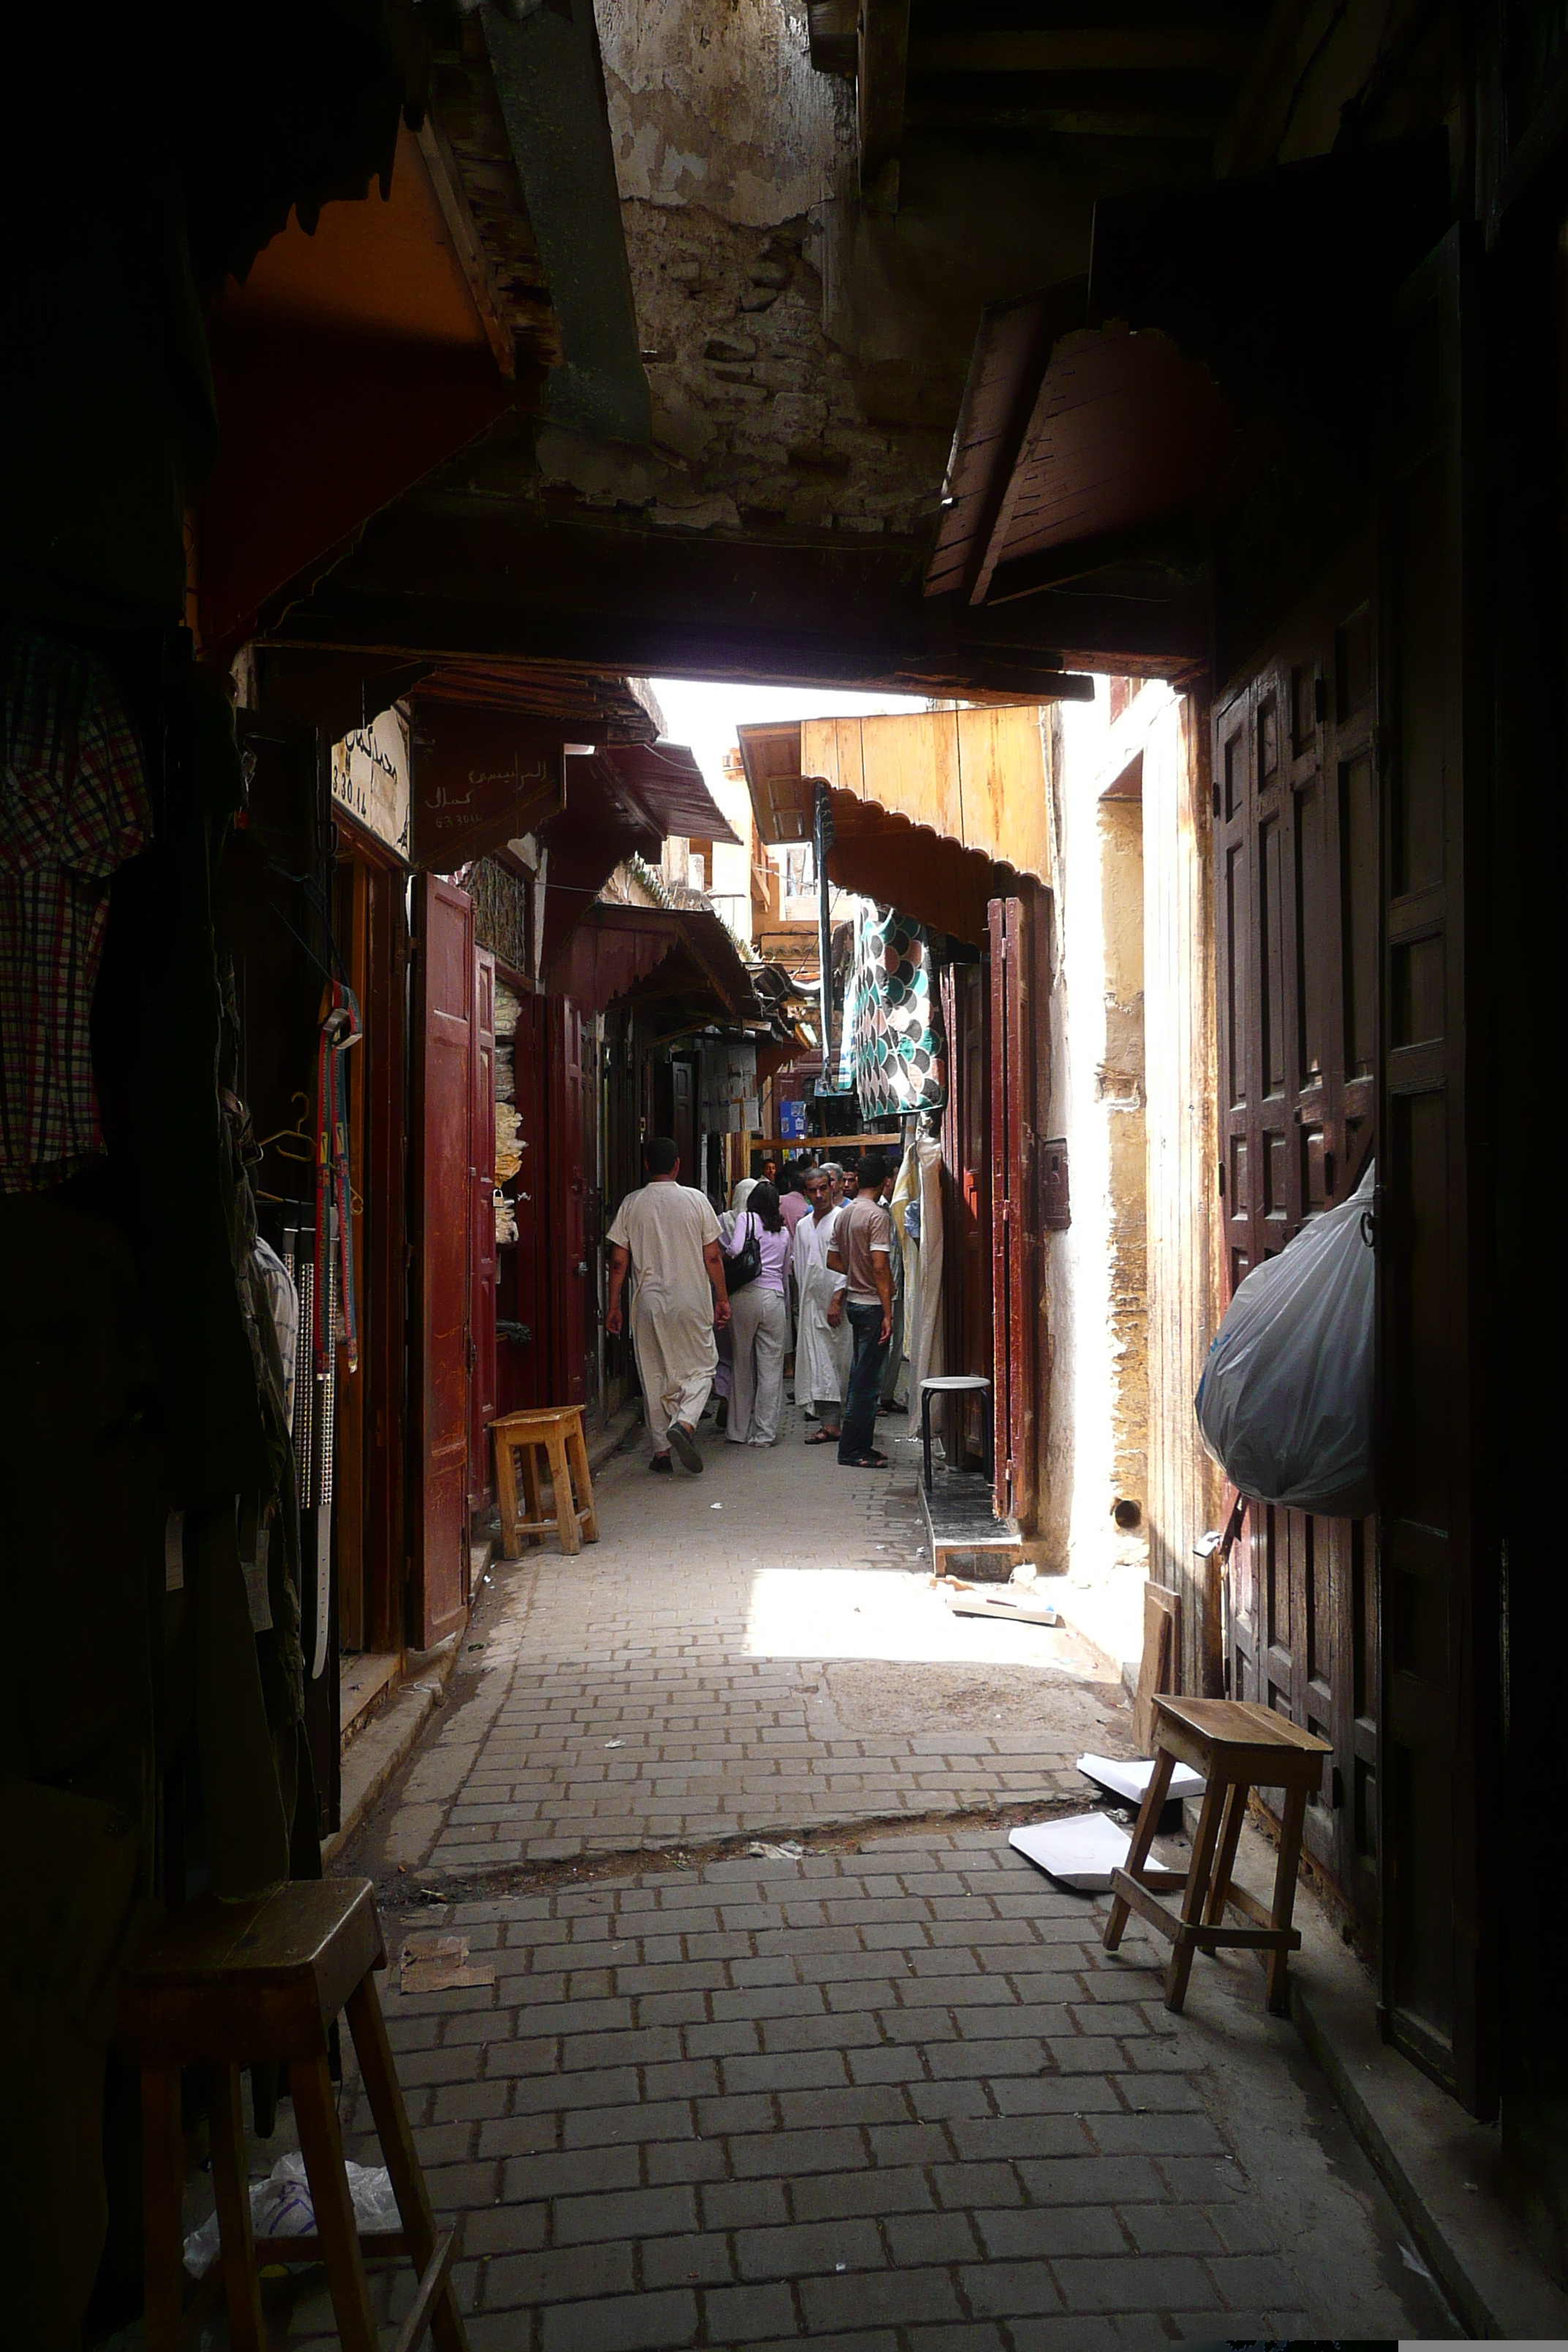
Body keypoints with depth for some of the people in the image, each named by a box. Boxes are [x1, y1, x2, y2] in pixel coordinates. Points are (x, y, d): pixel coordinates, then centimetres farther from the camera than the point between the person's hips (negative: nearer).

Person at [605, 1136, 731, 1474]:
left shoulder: (631, 1204, 0)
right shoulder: (696, 1200, -3)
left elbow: (619, 1261, 0)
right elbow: (713, 1257, -3)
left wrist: (613, 1305, 7)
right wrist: (722, 1298, 6)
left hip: (649, 1301, 2)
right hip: (692, 1300, -1)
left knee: (654, 1375, 10)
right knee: (701, 1367, 9)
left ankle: (661, 1450, 12)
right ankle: (684, 1422, -16)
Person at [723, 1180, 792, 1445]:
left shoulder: (746, 1218, 3)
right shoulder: (783, 1231, 16)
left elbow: (735, 1250, -12)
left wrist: (724, 1257, 8)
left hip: (746, 1294, -2)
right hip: (774, 1297, 2)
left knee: (742, 1364, 7)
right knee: (771, 1367, 4)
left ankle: (740, 1431, 13)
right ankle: (766, 1432, 4)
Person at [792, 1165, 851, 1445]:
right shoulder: (802, 1226, 16)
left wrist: (837, 1300, -16)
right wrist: (802, 1302, 14)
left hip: (839, 1305, -6)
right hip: (812, 1303, 6)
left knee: (842, 1363, -1)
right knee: (819, 1364, 0)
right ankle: (830, 1424, 0)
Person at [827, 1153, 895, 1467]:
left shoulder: (845, 1214, 10)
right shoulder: (877, 1215, -14)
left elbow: (833, 1259, 16)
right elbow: (880, 1267, -21)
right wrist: (887, 1312, -19)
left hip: (853, 1300, 8)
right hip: (872, 1303, -8)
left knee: (861, 1375, 15)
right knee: (867, 1380, -3)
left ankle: (860, 1444, 22)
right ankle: (853, 1450, 1)